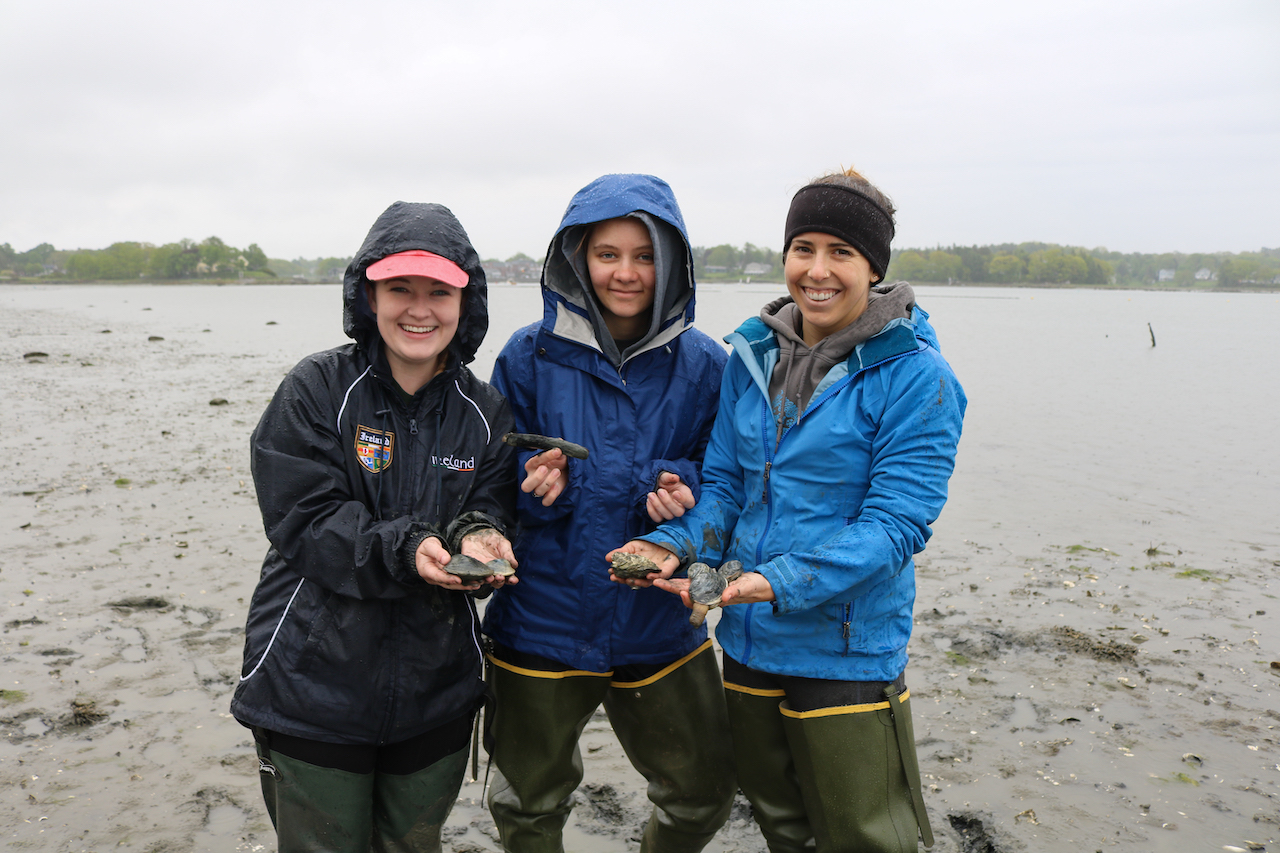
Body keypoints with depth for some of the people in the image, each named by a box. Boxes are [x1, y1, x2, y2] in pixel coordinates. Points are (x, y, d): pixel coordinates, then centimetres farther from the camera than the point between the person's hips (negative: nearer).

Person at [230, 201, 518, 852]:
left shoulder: (485, 412, 1)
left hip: (435, 695, 4)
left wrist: (477, 539, -24)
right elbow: (303, 523, -15)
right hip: (313, 689, -3)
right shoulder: (316, 389, -10)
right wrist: (405, 550, -30)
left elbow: (492, 513, 0)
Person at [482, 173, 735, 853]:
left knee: (705, 794, 15)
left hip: (659, 625, 1)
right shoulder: (529, 357, -6)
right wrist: (536, 480, -21)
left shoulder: (702, 364, -4)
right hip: (543, 623, 0)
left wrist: (681, 486, -19)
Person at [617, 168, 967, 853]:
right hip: (747, 643, 5)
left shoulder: (915, 376, -15)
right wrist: (675, 544, -14)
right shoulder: (753, 355, 2)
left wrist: (782, 582, -31)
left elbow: (896, 523, -20)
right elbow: (725, 483, 6)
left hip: (848, 654, -5)